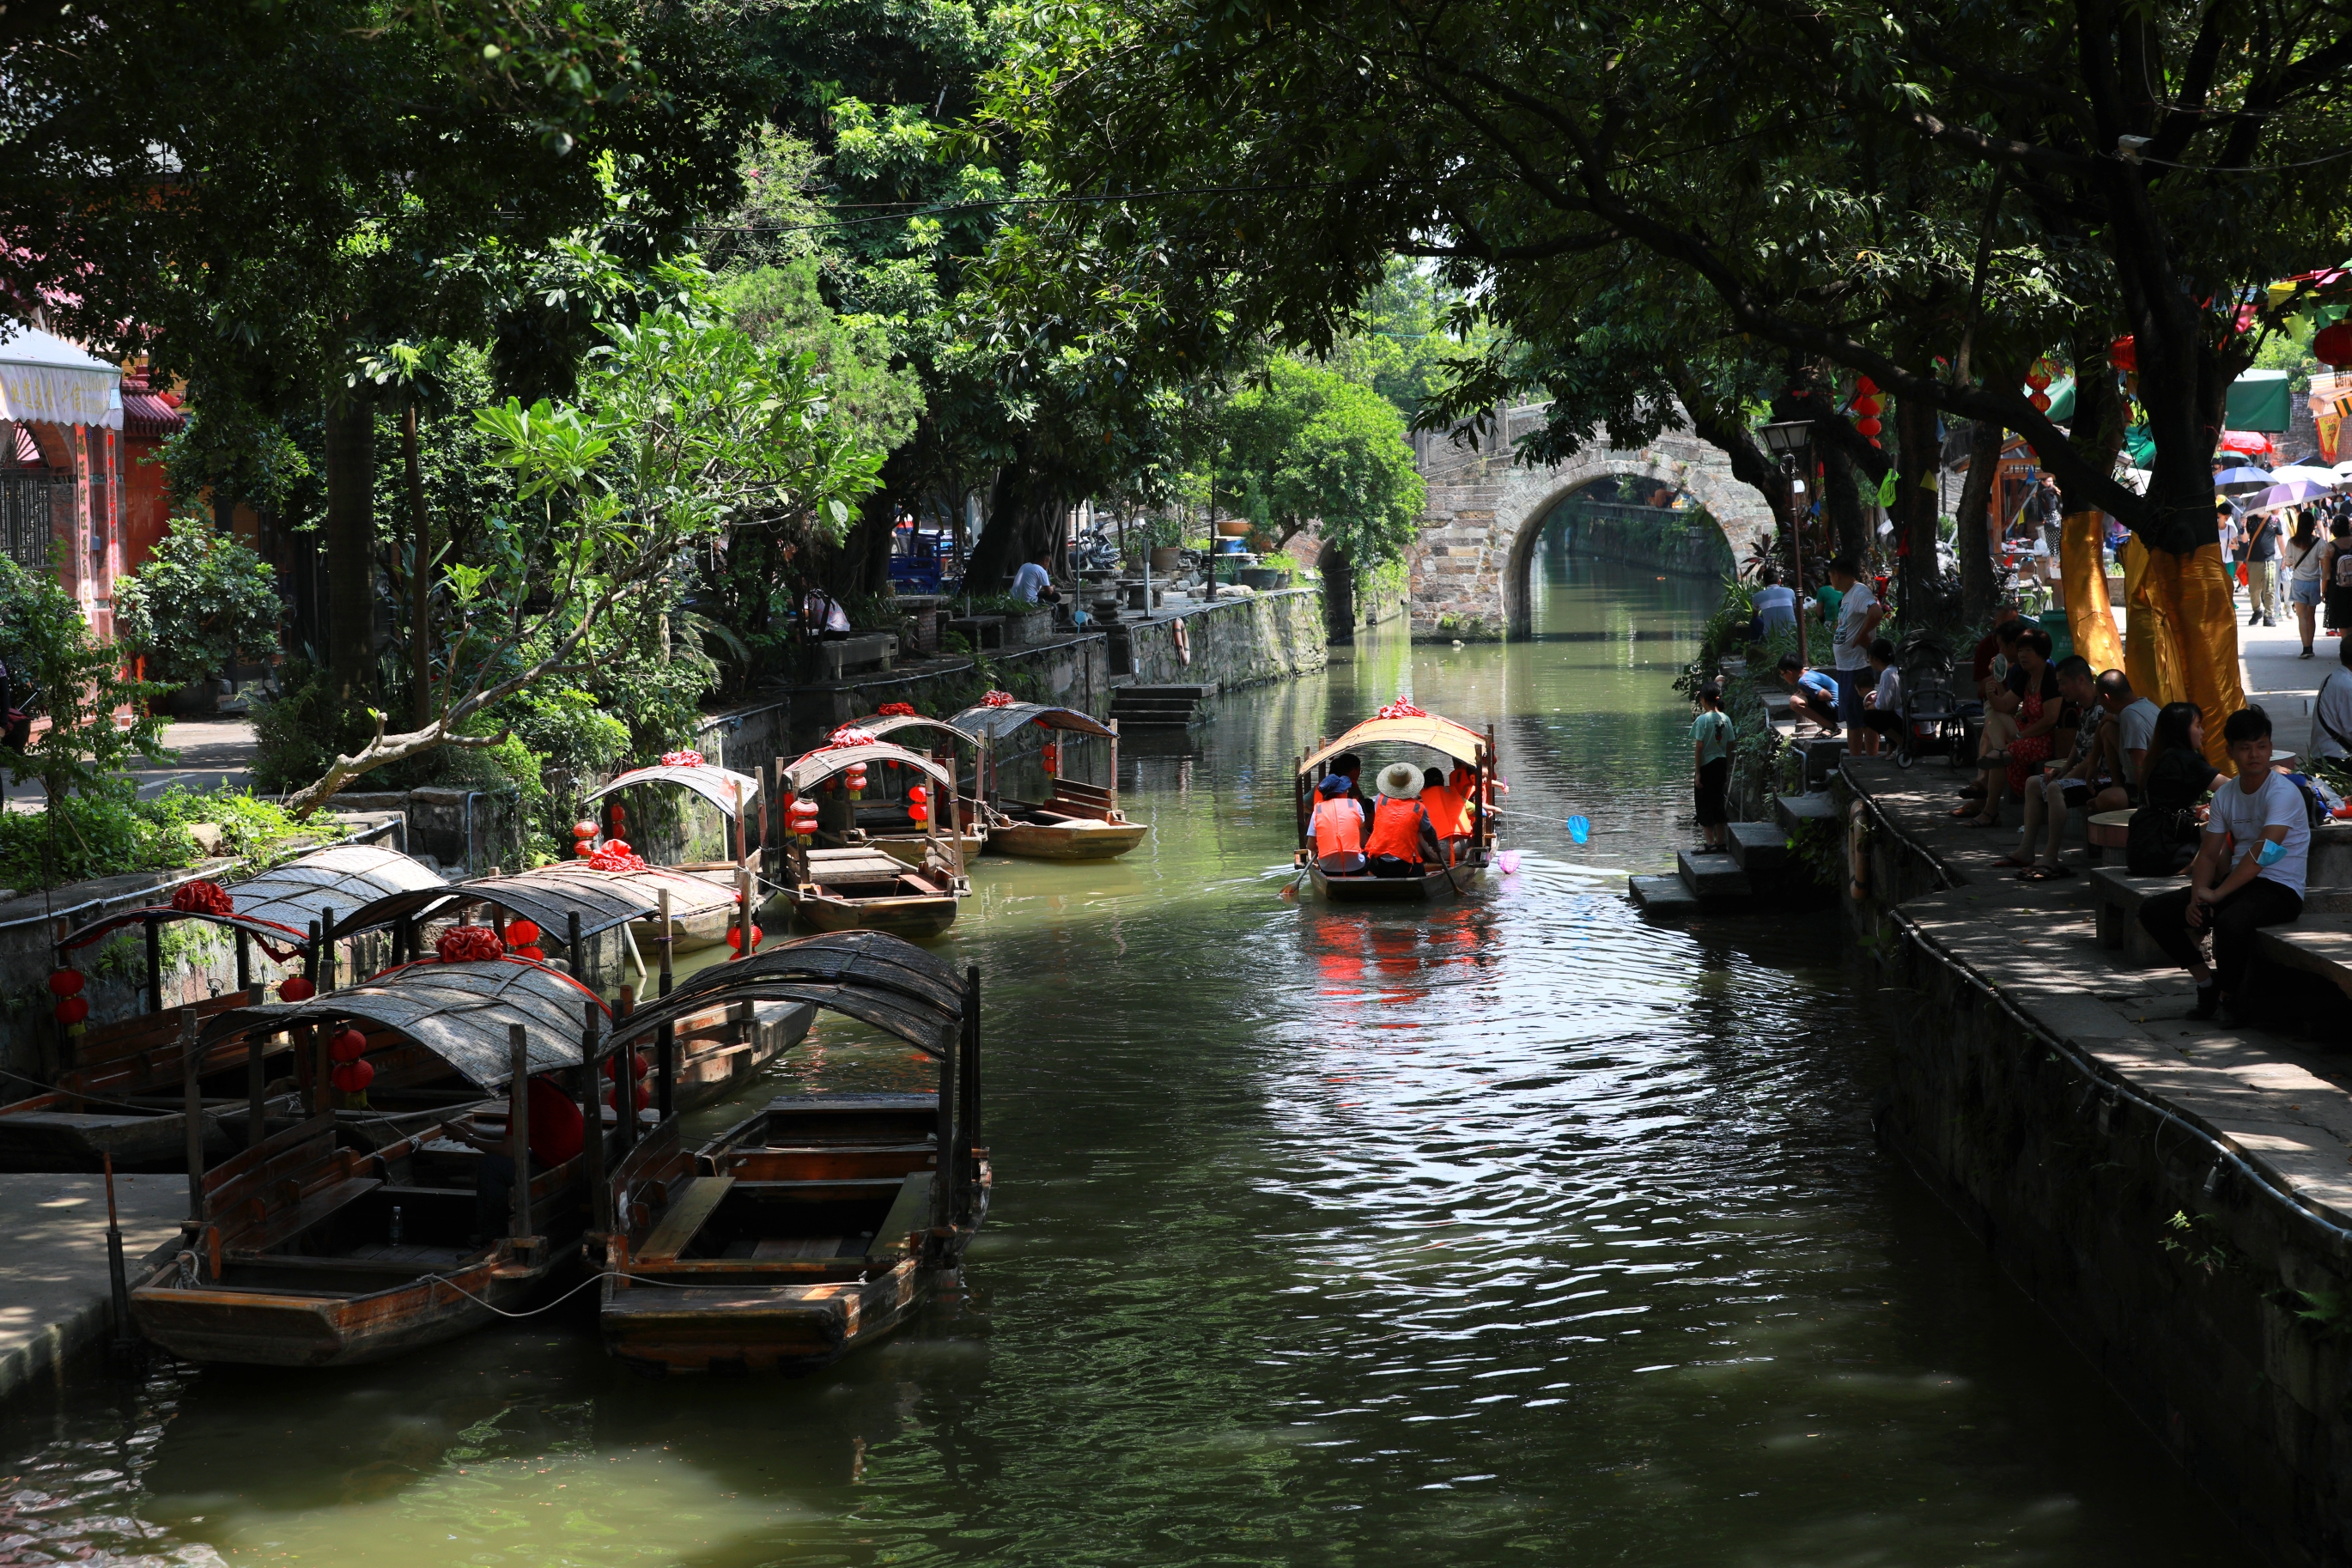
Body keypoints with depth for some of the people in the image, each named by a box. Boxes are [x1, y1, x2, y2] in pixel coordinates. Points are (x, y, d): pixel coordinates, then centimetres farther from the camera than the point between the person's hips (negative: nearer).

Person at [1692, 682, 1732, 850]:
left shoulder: (1703, 720, -14)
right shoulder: (1726, 719, 3)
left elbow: (1699, 748, -15)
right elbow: (1729, 747, 7)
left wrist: (1697, 772, -10)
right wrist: (1727, 770, 15)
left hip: (1706, 766, -6)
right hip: (1721, 765, 6)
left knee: (1705, 804, 3)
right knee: (1718, 802, 15)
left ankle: (1710, 842, 1)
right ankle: (1720, 842, 18)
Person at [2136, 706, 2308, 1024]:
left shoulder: (2283, 792, -15)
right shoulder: (2225, 795, 8)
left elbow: (2262, 851, -26)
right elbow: (2208, 854, 8)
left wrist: (2216, 895, -29)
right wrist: (2197, 897, -12)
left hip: (2280, 890, -8)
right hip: (2237, 882, 8)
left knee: (2230, 923, -39)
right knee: (2153, 912, -3)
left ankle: (2229, 996, -10)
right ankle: (2208, 984, 4)